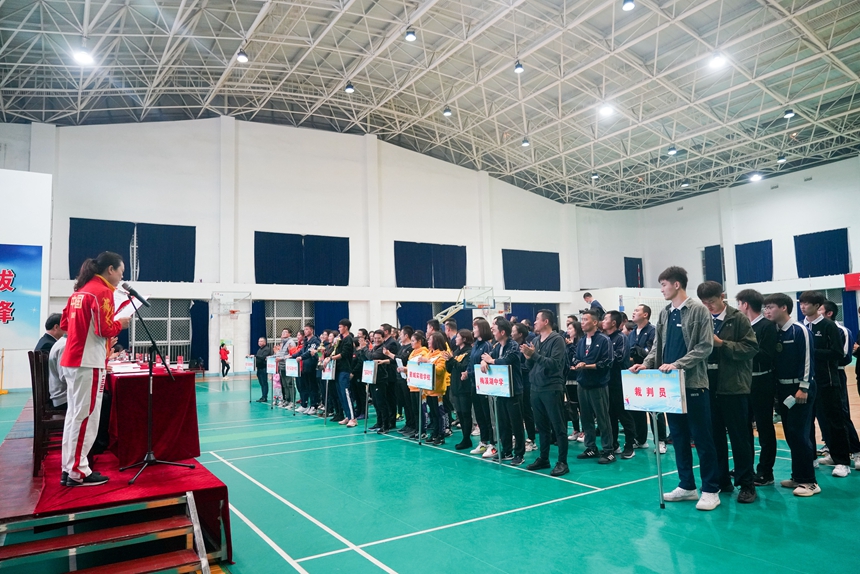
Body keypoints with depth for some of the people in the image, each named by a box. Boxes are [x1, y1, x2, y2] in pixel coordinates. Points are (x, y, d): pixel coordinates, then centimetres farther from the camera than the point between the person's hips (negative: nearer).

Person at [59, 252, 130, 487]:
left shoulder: (79, 290, 15)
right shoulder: (102, 291, -11)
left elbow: (65, 323, 20)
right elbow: (105, 330, -17)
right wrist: (121, 324, 1)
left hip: (71, 360, 9)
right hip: (88, 362, -9)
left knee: (74, 415, 13)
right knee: (86, 416, -3)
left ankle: (68, 469, 19)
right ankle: (78, 472, 3)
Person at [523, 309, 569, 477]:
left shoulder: (557, 339, -9)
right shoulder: (535, 340, 12)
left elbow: (555, 364, -19)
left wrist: (535, 354, -20)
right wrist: (528, 357, -6)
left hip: (552, 389, -7)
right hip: (536, 388, 7)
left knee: (558, 426, 0)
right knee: (542, 426, 14)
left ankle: (562, 462, 6)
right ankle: (543, 458, 24)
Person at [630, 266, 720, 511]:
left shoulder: (698, 310, -6)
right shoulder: (664, 314, 12)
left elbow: (705, 347, -12)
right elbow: (658, 345, 13)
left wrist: (677, 364, -20)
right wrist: (646, 364, -4)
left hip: (693, 384, -6)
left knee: (702, 438, 2)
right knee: (679, 437, 12)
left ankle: (711, 490, 13)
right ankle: (687, 486, 23)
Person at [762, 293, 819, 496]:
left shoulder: (800, 330, -11)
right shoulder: (774, 332, 8)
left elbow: (807, 360, -13)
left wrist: (803, 388, -16)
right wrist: (775, 388, 10)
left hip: (800, 388, -7)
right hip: (782, 388, 7)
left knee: (799, 433, -7)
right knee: (790, 434, 10)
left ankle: (809, 481, 2)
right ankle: (798, 476, 19)